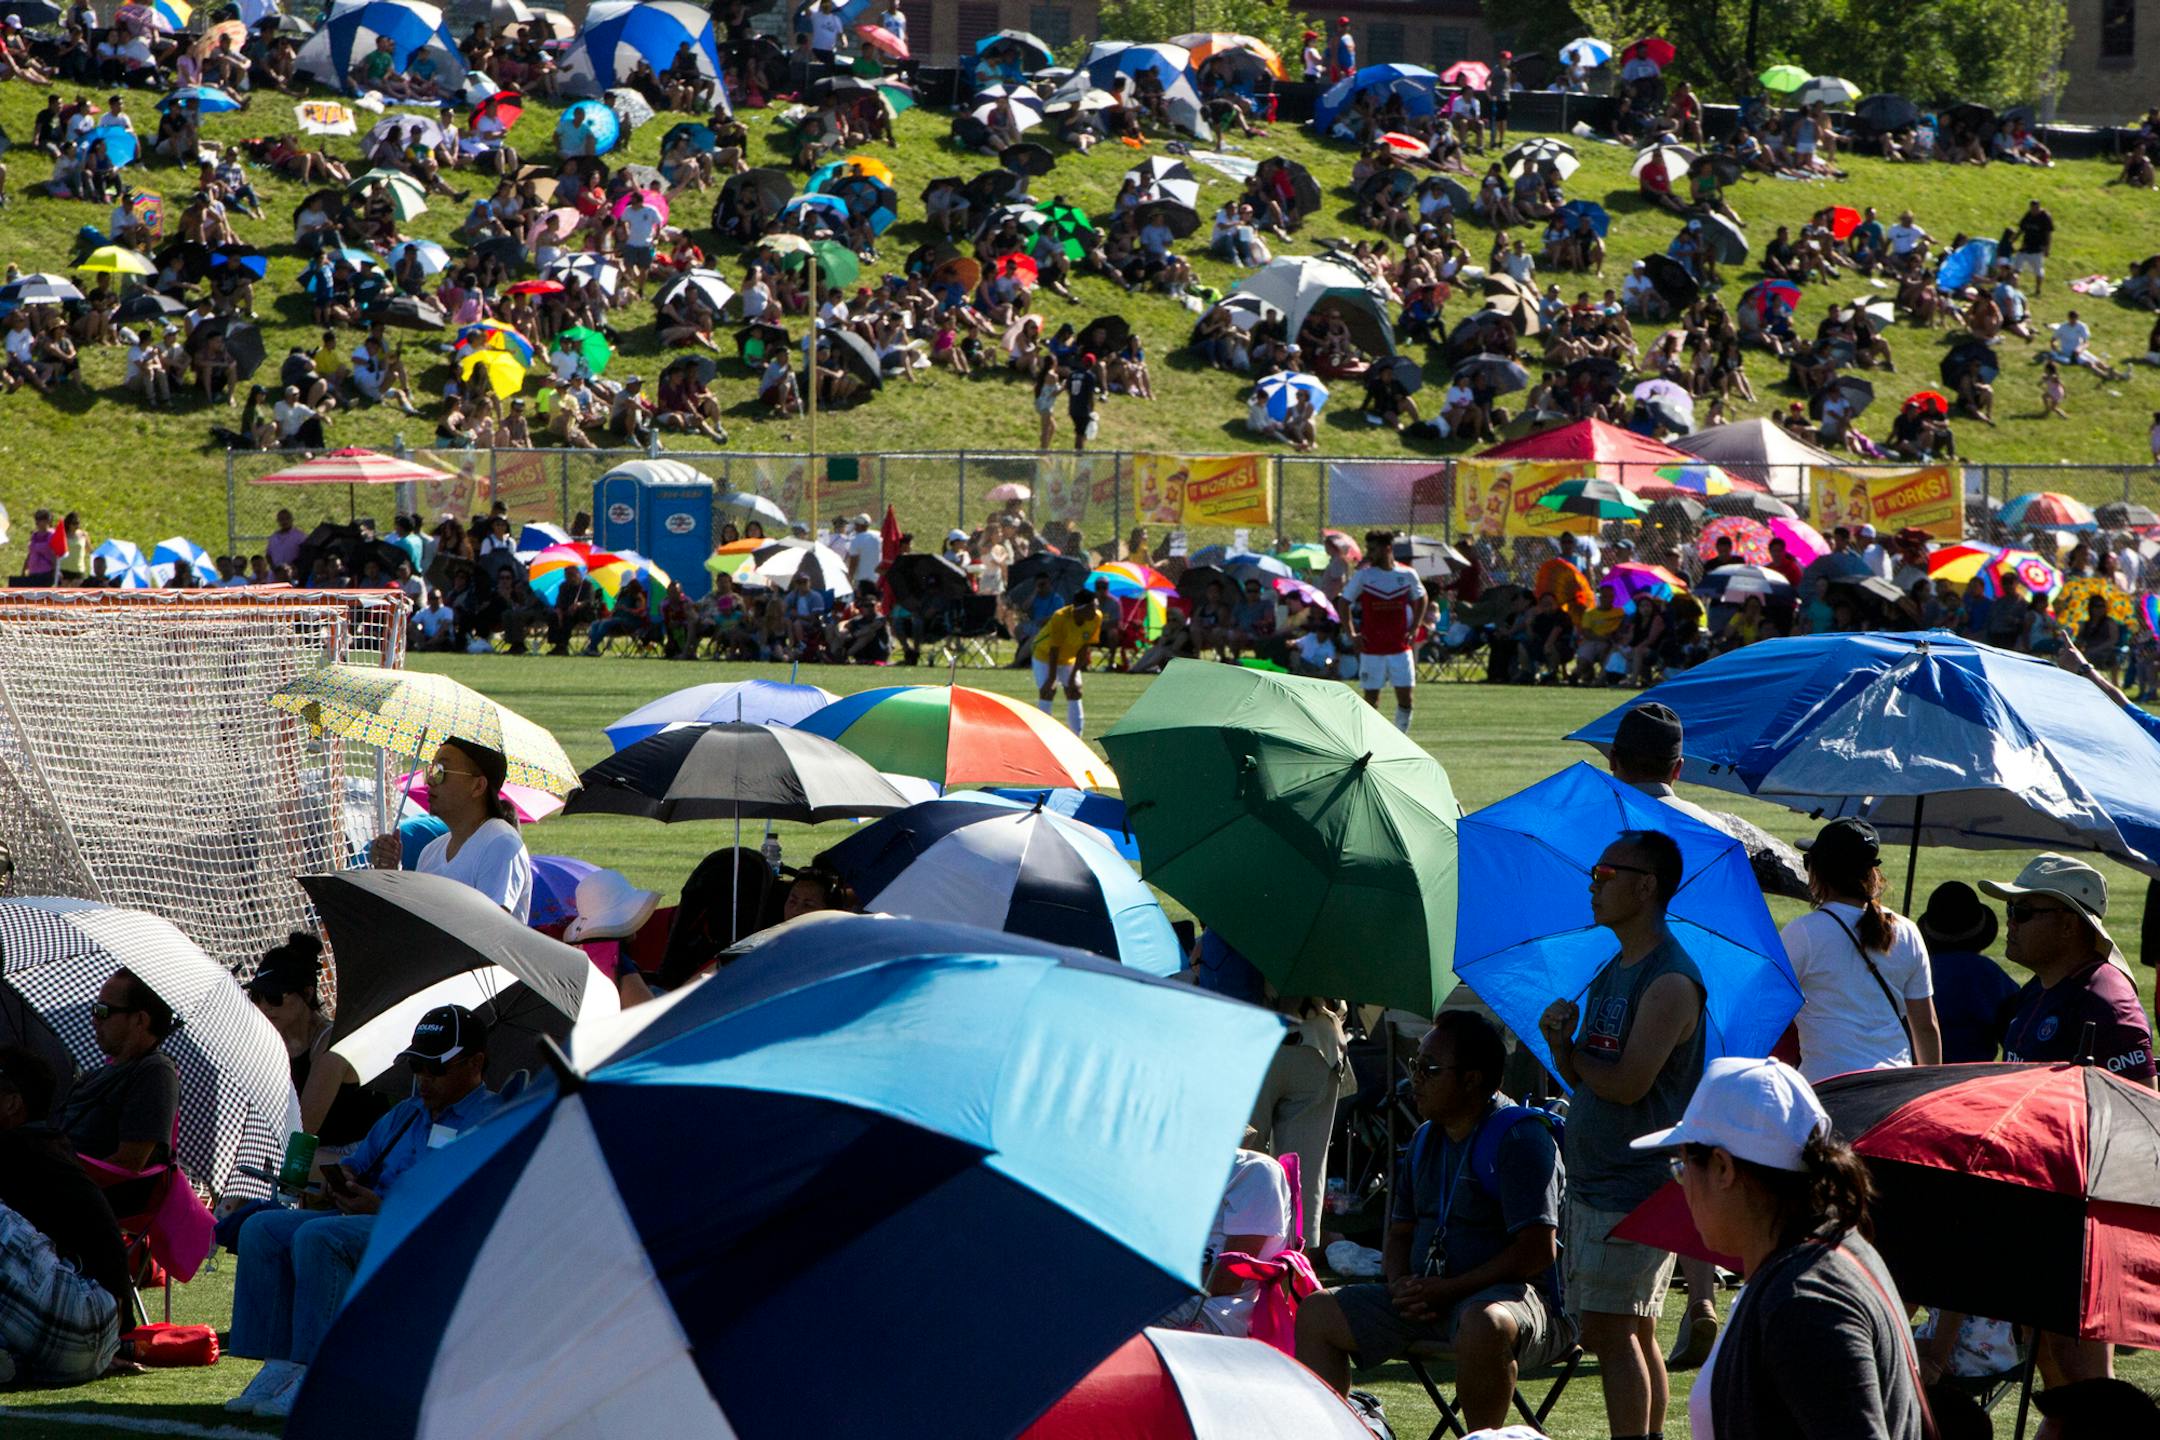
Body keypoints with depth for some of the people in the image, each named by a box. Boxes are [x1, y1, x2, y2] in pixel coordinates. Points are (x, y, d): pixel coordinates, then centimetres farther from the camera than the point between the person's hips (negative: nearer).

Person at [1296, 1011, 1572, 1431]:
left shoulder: (1519, 1137, -12)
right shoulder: (1426, 1140, 15)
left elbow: (1538, 1251, -20)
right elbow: (1400, 1234, 22)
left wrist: (1449, 1290, -21)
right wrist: (1402, 1284, -2)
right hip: (1427, 1300, 9)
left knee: (1484, 1324, -43)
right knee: (1316, 1313, 1)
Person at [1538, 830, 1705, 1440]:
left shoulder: (1670, 982, -14)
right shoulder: (1611, 975, 17)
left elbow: (1626, 1083, -21)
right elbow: (1582, 1079, 18)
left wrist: (1570, 1048, -4)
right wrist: (1562, 1042, -4)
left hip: (1637, 1185, -9)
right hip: (1593, 1180, 9)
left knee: (1613, 1331, -10)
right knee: (1633, 1333, 11)